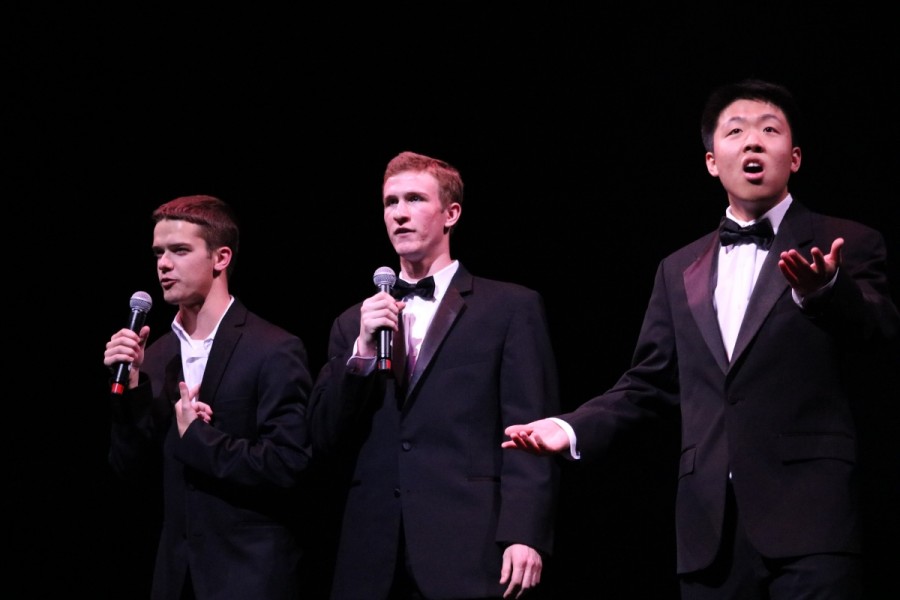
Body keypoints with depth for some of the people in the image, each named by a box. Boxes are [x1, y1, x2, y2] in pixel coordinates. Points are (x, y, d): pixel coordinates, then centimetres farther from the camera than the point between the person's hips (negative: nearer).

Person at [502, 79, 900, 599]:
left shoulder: (849, 248, 6)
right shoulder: (680, 271, 20)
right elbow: (650, 384, 20)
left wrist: (824, 289, -34)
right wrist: (573, 428, 3)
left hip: (810, 520, -4)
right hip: (710, 530, 4)